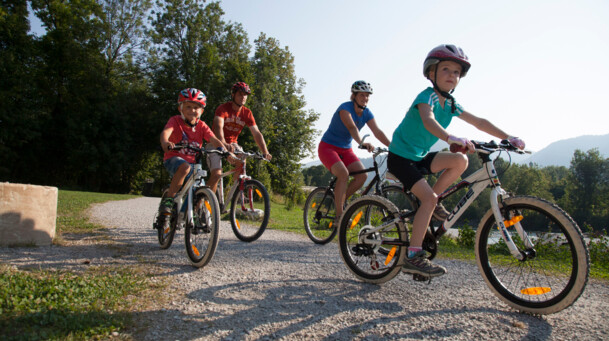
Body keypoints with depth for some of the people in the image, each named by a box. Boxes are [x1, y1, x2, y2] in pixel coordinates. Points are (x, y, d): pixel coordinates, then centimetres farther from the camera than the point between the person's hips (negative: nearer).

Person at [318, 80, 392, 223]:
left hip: (345, 150, 7)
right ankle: (339, 215, -21)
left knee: (362, 175, -16)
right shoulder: (345, 108, -20)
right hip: (328, 147, -6)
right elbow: (352, 127, -39)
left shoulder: (366, 113, -1)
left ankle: (340, 200, 6)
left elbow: (378, 132, -11)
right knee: (344, 174, -30)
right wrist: (362, 143, -56)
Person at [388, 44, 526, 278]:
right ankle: (413, 257, -17)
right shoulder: (427, 96, -17)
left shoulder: (451, 105, 6)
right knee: (428, 197, -21)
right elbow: (428, 120, -38)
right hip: (400, 156, -7)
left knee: (460, 161, -12)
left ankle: (432, 202, 5)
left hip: (419, 157, 7)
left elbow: (479, 122, 10)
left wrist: (509, 139, 3)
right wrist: (451, 138, -55)